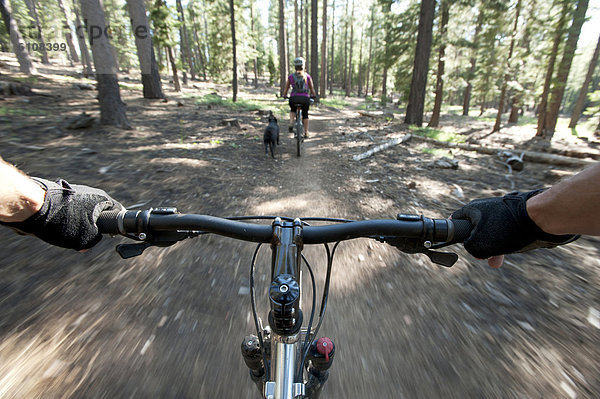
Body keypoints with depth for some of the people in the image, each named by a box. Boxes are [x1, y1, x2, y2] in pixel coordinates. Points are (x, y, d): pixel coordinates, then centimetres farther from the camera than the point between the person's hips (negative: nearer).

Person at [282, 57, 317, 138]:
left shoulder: (291, 76, 7)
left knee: (292, 110, 31)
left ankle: (291, 124, 7)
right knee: (305, 114, 22)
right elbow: (312, 89, 12)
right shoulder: (307, 76, 6)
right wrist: (314, 95, 29)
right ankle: (306, 132, 22)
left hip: (294, 98, 0)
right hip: (305, 98, 0)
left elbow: (286, 88, 14)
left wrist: (284, 96, 31)